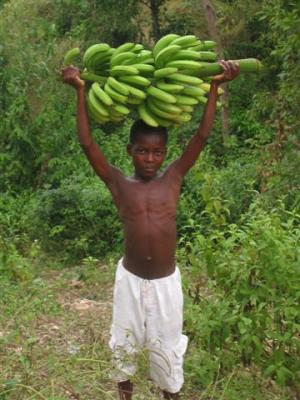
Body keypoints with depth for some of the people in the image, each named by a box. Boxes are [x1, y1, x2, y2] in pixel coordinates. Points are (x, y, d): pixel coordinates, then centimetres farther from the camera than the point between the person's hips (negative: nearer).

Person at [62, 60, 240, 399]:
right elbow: (87, 143, -13)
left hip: (166, 280, 0)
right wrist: (80, 91, -15)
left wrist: (214, 87, -15)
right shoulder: (118, 183, -7)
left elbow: (202, 135, -10)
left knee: (166, 346, 16)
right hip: (130, 278, 1)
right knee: (124, 341, 20)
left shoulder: (173, 178, -6)